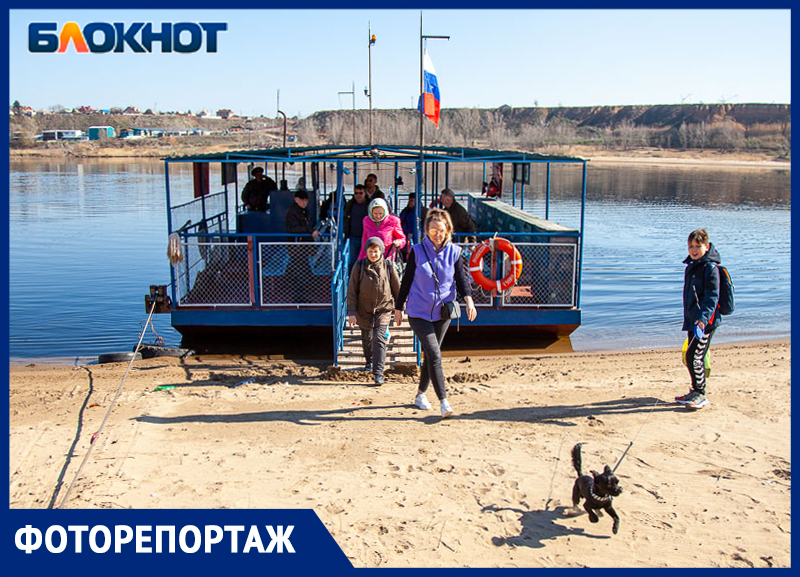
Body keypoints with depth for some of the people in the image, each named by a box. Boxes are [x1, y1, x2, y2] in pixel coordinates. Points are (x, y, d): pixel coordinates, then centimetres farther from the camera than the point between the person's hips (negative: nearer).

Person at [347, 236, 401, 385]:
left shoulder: (388, 266, -5)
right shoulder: (359, 266, -6)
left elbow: (397, 289, 6)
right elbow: (352, 290, -5)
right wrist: (352, 312, -9)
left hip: (383, 309, -1)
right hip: (364, 310, 2)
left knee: (379, 339, -13)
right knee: (366, 338, 17)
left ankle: (378, 373, -13)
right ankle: (369, 361, 46)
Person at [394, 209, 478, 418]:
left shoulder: (454, 252, 1)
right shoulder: (417, 251, -4)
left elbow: (461, 278, 0)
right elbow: (406, 281, 2)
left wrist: (469, 300, -18)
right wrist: (398, 308, 6)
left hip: (443, 312, 3)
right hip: (419, 312, -3)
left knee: (431, 355, 13)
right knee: (434, 355, -13)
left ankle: (420, 394, 31)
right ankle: (443, 401, -13)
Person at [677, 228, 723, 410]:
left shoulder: (710, 267, -11)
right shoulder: (691, 266, 16)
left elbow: (712, 296, -19)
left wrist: (703, 317, -29)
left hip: (706, 321, -9)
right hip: (693, 320, 9)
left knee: (694, 357, -10)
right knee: (691, 357, 13)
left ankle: (701, 395, 0)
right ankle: (696, 392, 25)